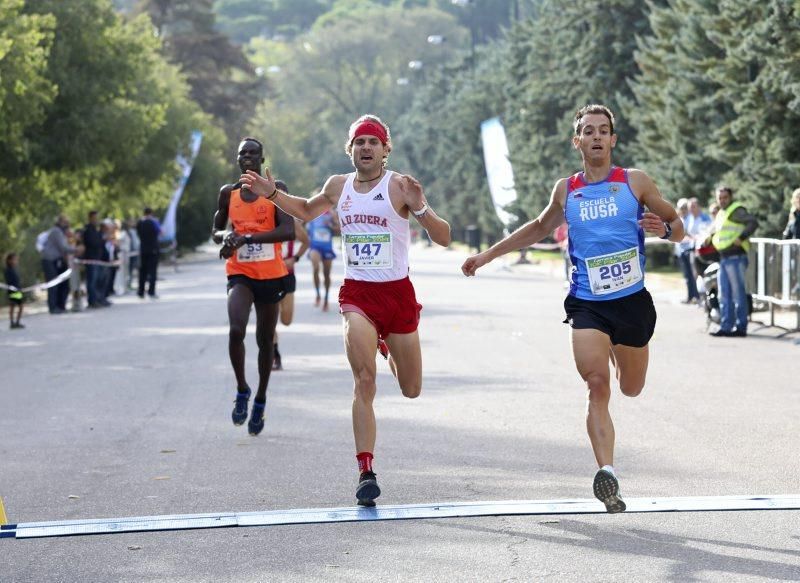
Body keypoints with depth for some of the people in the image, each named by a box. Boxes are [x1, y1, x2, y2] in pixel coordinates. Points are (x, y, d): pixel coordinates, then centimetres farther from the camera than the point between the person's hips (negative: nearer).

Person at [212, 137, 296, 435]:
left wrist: (246, 238, -23)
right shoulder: (228, 193, 5)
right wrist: (226, 236, -10)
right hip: (240, 274, 1)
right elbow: (215, 231, 16)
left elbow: (288, 231, -16)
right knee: (236, 330, -23)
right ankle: (241, 390, -3)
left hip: (270, 274, -1)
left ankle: (260, 400, 28)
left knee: (265, 340, 10)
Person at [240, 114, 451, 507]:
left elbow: (444, 239, -11)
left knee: (411, 390, 12)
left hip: (397, 293, -1)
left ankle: (391, 346, 47)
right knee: (365, 381, -19)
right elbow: (307, 211, 29)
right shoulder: (338, 186, 6)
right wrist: (273, 195, 13)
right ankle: (366, 471, -18)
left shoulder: (399, 186, -7)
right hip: (357, 293, 1)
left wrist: (420, 209, -29)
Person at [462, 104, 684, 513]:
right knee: (597, 385, -19)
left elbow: (678, 228, 8)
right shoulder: (565, 190, 9)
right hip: (586, 305, 0)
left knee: (631, 388, 14)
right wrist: (487, 256, 26)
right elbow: (539, 228, 28)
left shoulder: (636, 182, 3)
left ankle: (619, 352, 50)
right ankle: (606, 472, -24)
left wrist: (665, 229, -17)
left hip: (632, 301, 0)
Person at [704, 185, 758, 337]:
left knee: (738, 293, -5)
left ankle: (741, 327, -2)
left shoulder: (736, 210, -7)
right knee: (724, 295, 10)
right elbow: (714, 231, 32)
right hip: (723, 258, 9)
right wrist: (710, 238, 13)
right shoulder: (720, 213, 20)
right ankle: (726, 326, 15)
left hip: (735, 257, -9)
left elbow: (753, 222, -19)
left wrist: (741, 238, -23)